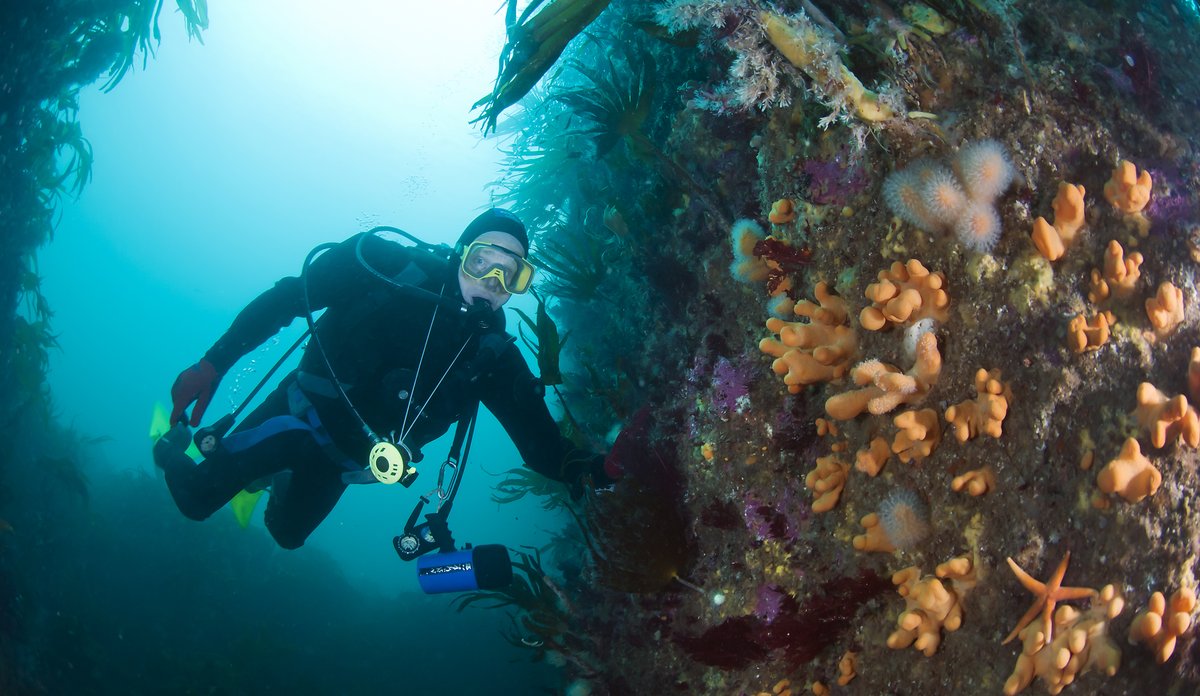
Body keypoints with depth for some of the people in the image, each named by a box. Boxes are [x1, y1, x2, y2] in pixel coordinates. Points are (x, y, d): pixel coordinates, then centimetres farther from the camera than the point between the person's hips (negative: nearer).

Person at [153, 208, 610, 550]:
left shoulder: (494, 355, -15)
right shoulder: (393, 268, -22)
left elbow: (540, 440, -18)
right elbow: (287, 297, -16)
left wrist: (582, 469, -40)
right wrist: (214, 362, -20)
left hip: (349, 454, 3)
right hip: (305, 412, -3)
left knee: (286, 533, 19)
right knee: (197, 495, -1)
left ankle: (277, 478, 51)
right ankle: (175, 444, 33)